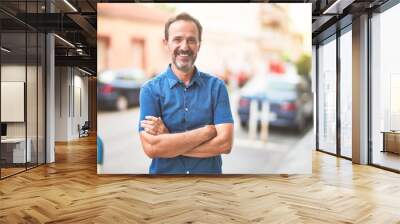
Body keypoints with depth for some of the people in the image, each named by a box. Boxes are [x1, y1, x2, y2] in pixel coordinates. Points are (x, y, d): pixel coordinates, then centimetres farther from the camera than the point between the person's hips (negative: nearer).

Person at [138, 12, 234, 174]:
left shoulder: (216, 86, -6)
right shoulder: (150, 89, -9)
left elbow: (225, 143, -15)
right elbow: (151, 148, -19)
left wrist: (168, 141, -18)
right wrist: (207, 131, -18)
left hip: (210, 172, 1)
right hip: (163, 172, 0)